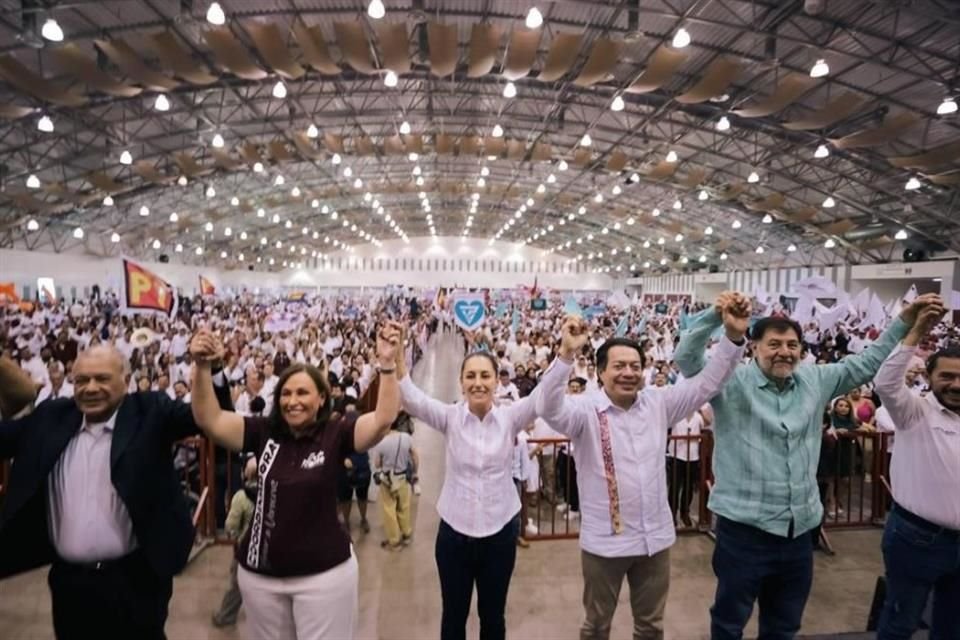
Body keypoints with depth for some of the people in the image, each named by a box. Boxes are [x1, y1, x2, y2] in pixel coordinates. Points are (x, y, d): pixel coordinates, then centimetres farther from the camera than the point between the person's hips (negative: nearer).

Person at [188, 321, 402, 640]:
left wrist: (387, 364, -37)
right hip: (259, 572, 3)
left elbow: (383, 419, -25)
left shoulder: (335, 434, -12)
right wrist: (203, 366, -24)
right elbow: (209, 419, -10)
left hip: (324, 572, -3)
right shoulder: (264, 432, -5)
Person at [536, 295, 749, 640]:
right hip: (604, 540, -4)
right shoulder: (586, 409, -15)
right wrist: (566, 353, -46)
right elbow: (549, 408, -33)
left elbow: (707, 382, -2)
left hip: (655, 537, 4)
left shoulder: (658, 403, -1)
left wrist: (734, 336, -16)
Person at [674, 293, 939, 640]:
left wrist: (904, 321, 11)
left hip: (799, 529, 6)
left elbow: (866, 362, 16)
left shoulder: (815, 380, 7)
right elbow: (687, 357, -24)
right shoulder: (732, 381, -11)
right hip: (743, 528, -5)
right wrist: (717, 314, -37)